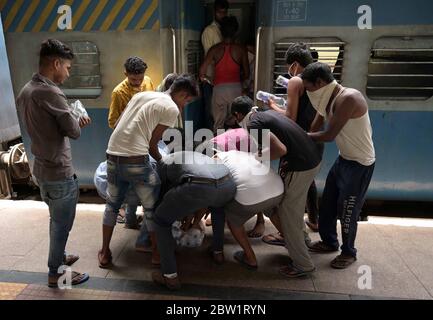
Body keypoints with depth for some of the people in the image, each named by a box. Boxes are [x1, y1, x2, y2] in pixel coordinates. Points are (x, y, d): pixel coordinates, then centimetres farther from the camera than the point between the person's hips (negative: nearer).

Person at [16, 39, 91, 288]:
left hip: (42, 169, 9)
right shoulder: (50, 92, -23)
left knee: (56, 220, 25)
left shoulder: (25, 92, 7)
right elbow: (74, 132, -18)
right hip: (59, 172, -9)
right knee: (62, 224, 8)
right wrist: (78, 124, 3)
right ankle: (55, 273, 24)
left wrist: (75, 122, 6)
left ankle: (58, 257, 43)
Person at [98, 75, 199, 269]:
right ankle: (157, 253, 24)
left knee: (112, 205, 22)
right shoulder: (172, 109, -1)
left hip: (112, 156, 7)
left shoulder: (142, 94, 19)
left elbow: (119, 123, 18)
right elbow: (152, 143, -1)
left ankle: (105, 253, 32)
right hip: (136, 161, -7)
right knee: (152, 207, 11)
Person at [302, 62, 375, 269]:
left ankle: (349, 252, 25)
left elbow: (328, 135, -25)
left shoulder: (348, 98, -26)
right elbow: (314, 130, 1)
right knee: (327, 204, 16)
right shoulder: (327, 100, 1)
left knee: (347, 211, 3)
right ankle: (329, 242, 36)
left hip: (360, 164, -8)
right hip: (343, 159, 9)